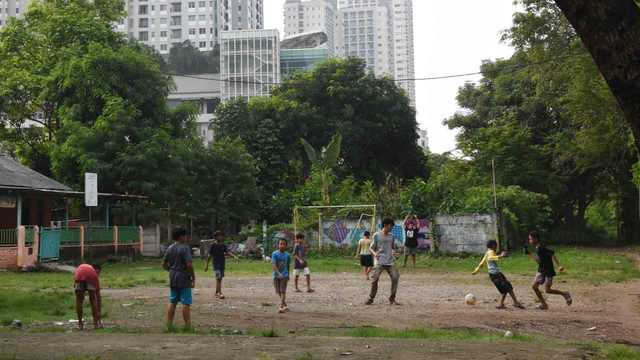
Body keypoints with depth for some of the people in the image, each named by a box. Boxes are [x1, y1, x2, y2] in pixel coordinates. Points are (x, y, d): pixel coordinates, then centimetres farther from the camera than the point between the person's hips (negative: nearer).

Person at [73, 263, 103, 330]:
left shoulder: (80, 267, 48)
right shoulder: (94, 274, 40)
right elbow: (98, 295, 42)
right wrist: (99, 312, 47)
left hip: (79, 276, 0)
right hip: (90, 276, 0)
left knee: (79, 300, 17)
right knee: (93, 300, 18)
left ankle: (80, 324, 21)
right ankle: (96, 324, 21)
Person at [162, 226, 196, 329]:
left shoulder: (170, 248, 8)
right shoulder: (185, 248, -14)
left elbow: (164, 263, 12)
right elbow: (189, 264, -20)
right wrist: (193, 278, -12)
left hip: (173, 279, 7)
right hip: (184, 279, -7)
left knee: (172, 302, 13)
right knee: (186, 303, -2)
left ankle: (169, 325, 17)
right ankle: (187, 326, 1)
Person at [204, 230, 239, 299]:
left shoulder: (223, 245, 7)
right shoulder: (213, 245, -6)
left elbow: (228, 252, -3)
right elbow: (209, 255, -3)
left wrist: (234, 256, -20)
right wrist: (207, 265, -3)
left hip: (222, 264, 5)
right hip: (216, 264, -5)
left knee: (220, 279, 9)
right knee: (218, 279, -11)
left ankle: (216, 293, 19)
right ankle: (220, 294, -15)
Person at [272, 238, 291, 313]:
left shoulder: (287, 255, 0)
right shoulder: (274, 254, -7)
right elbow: (274, 264, -15)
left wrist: (288, 275, 22)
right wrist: (279, 273, -27)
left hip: (284, 275, 0)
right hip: (276, 275, 0)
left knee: (283, 291, -11)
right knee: (279, 292, 10)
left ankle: (281, 307, -17)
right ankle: (285, 305, 28)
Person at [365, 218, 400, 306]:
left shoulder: (392, 236, 16)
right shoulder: (376, 235, 3)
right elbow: (371, 248, 5)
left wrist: (394, 253, 6)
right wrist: (374, 253, -16)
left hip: (390, 261, 4)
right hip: (380, 261, -4)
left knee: (395, 277, -12)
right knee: (375, 278, -16)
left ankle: (392, 299, -1)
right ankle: (370, 299, -2)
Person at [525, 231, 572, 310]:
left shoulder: (542, 248, -20)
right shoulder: (537, 249, 9)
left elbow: (552, 254, -24)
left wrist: (559, 265, -30)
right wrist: (529, 254, 16)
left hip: (548, 271, -9)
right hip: (541, 271, 9)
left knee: (547, 290, -7)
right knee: (535, 286, -1)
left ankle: (564, 294, 15)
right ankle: (543, 304, 6)